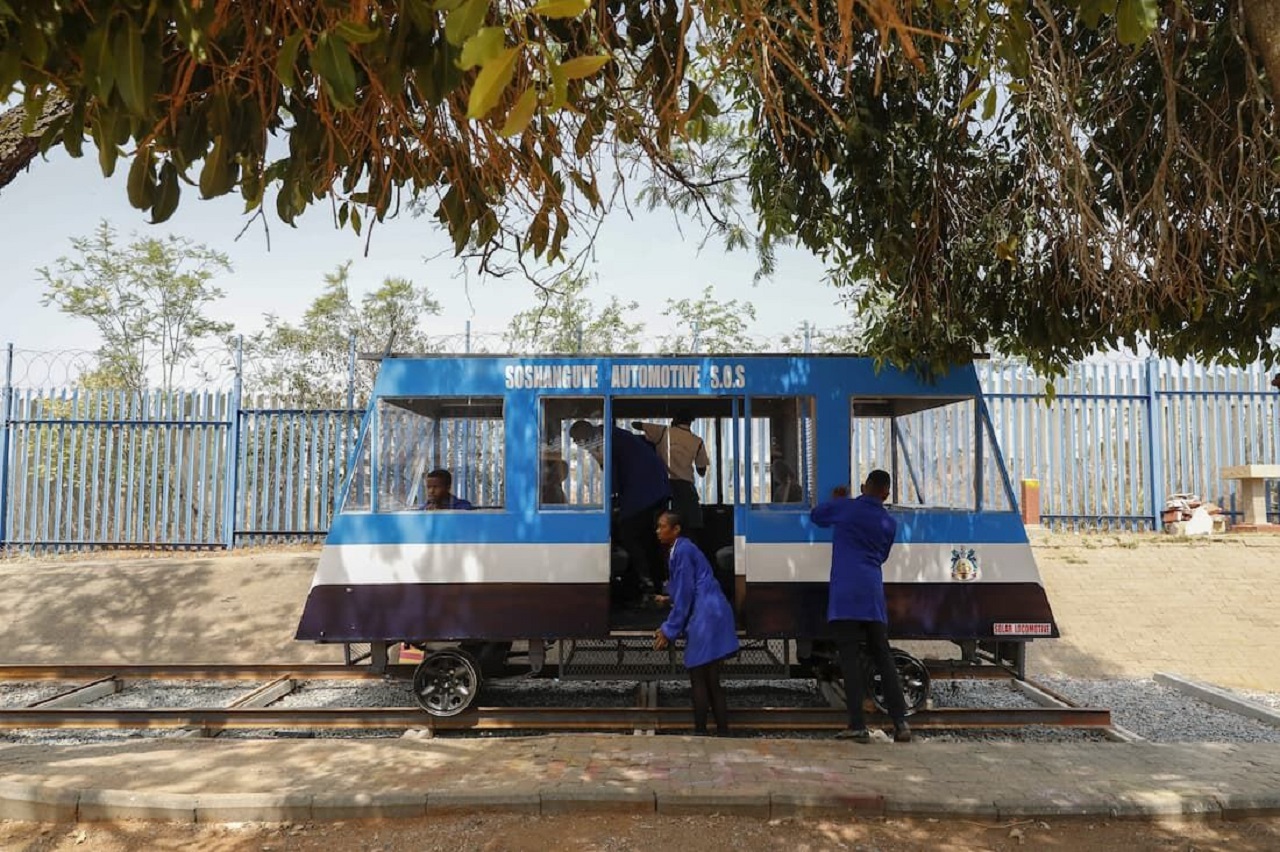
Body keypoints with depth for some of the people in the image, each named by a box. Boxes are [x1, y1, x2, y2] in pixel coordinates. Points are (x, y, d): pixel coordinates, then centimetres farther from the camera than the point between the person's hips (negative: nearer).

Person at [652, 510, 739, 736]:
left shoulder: (682, 550, -12)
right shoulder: (680, 549, 18)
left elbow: (685, 595, -15)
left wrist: (669, 631, -11)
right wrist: (668, 627, 19)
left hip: (706, 618, -10)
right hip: (708, 617, 10)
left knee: (700, 680, -3)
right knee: (710, 681, 12)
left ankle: (700, 733, 3)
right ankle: (722, 732, 16)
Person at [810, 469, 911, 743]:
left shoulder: (846, 508, 0)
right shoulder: (889, 523, 13)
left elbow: (816, 515, 17)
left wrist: (836, 499, 33)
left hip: (845, 594, -4)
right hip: (873, 595, 4)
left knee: (850, 657, -4)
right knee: (883, 656, 10)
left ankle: (858, 725, -6)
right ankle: (900, 722, 8)